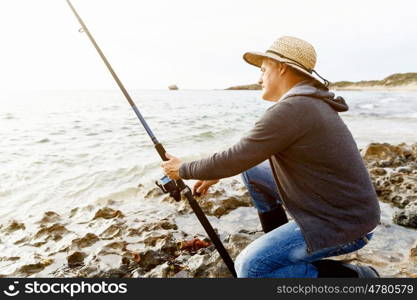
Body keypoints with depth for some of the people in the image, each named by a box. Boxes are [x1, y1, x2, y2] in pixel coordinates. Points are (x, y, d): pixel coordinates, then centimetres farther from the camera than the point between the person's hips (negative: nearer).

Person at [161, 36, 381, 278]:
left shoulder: (292, 110, -24)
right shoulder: (312, 102, 8)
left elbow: (235, 158, -19)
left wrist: (184, 170, -3)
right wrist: (216, 173, 15)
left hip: (344, 224, -9)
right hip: (330, 205, 9)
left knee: (249, 267, -9)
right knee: (252, 170, 10)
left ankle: (354, 277, 0)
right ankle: (279, 244, 21)